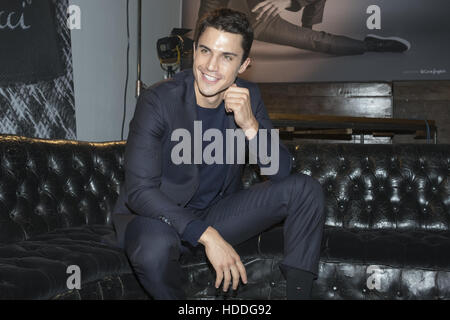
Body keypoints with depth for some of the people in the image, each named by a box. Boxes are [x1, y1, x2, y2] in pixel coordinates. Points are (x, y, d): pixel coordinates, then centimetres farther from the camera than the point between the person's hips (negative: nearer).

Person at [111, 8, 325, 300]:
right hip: (159, 217, -4)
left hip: (217, 214, 5)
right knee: (154, 248, -40)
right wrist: (207, 236, -32)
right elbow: (140, 190, -26)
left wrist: (250, 125, -26)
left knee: (305, 188, -8)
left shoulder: (247, 97, -5)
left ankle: (299, 291, -5)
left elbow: (281, 172, -7)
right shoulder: (159, 101, -20)